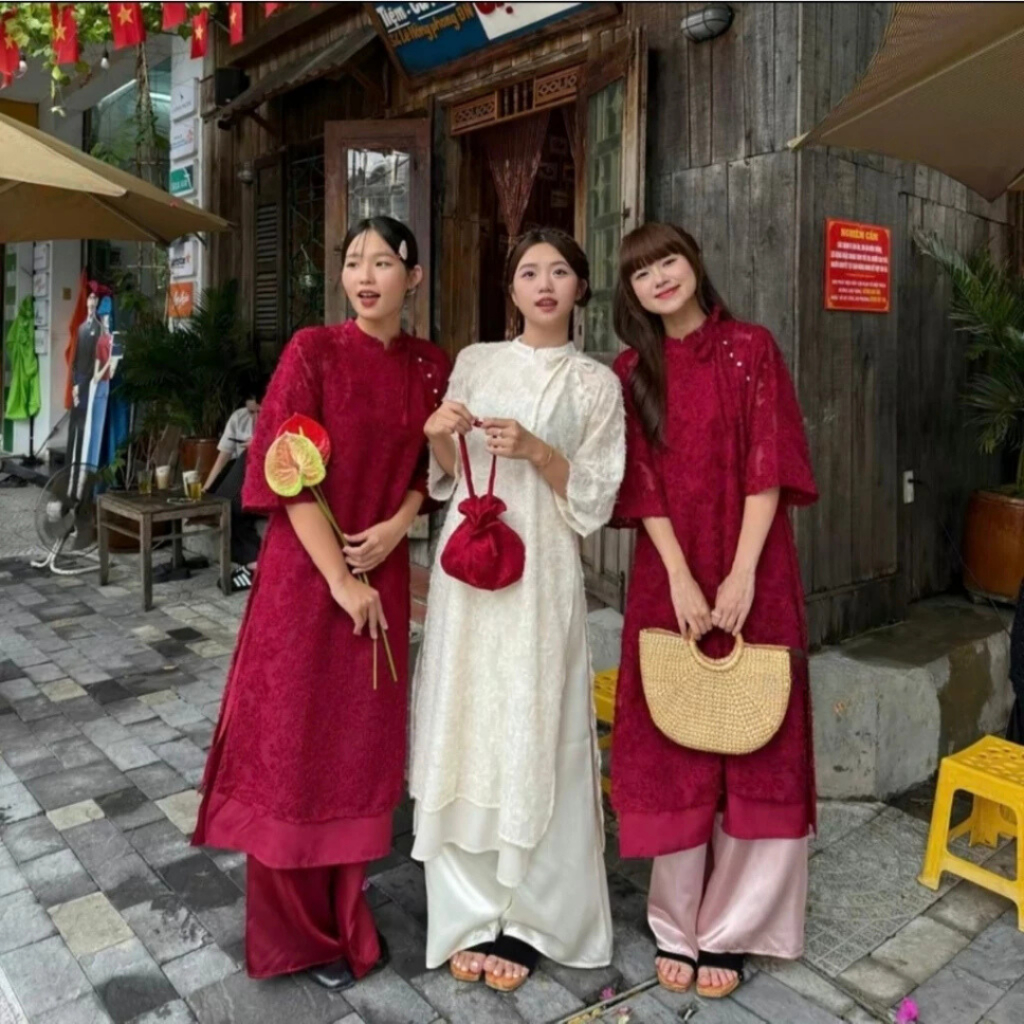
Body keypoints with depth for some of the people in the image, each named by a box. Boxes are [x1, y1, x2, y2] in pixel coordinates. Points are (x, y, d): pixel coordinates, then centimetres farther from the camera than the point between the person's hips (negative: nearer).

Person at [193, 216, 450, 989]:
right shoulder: (314, 351, -9)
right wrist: (339, 581, -15)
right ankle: (293, 931, 27)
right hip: (304, 574, -4)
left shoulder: (432, 367, 5)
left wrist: (397, 525, -9)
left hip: (384, 573, 4)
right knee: (292, 749, 7)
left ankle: (344, 917, 34)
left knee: (363, 748, 13)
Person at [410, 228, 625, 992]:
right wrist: (440, 438, -8)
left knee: (533, 737, 0)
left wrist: (537, 451, -15)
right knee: (463, 733, 4)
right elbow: (447, 481, 13)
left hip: (541, 574, -2)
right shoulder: (475, 362, 11)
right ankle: (472, 915, 20)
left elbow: (595, 500, -1)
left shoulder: (596, 383, 4)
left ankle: (525, 919, 17)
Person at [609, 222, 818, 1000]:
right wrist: (681, 580, -11)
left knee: (751, 746, 4)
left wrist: (741, 574, -15)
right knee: (670, 748, 6)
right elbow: (642, 484, -1)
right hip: (667, 579, 2)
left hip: (750, 576, -1)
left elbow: (768, 468, -6)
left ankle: (728, 928, 19)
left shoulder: (751, 350, 1)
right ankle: (678, 925, 20)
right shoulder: (632, 372, 7)